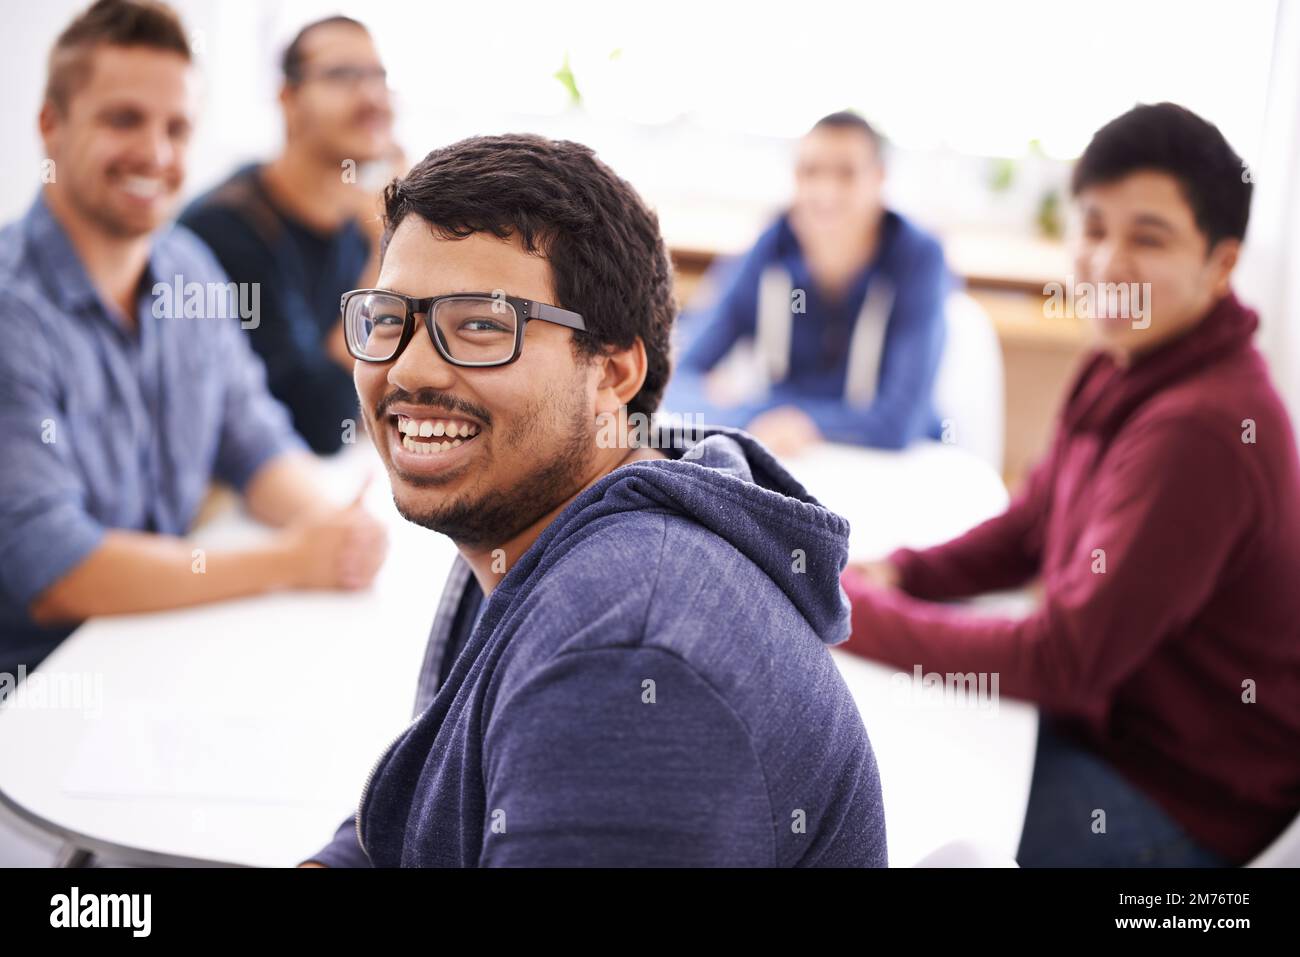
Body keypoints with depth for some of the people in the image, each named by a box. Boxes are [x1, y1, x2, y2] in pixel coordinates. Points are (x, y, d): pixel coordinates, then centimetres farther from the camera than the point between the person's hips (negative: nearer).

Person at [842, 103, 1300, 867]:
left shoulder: (1200, 431, -30)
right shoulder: (1127, 370, 1)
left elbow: (1066, 660, -28)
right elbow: (1032, 529, 10)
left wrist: (858, 614, -21)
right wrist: (897, 574, -7)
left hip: (1192, 802, -8)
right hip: (1112, 714, 8)